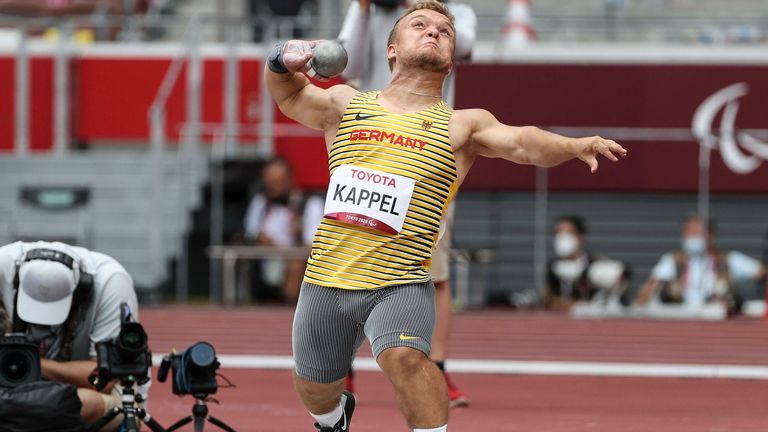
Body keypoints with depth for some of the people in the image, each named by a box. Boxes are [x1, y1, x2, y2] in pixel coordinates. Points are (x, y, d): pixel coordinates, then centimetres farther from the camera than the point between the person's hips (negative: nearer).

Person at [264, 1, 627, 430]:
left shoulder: (461, 126, 4)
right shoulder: (347, 105, 12)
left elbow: (521, 142, -12)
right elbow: (290, 96, 28)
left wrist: (579, 145, -31)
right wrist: (284, 62, 4)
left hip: (401, 285, -4)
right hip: (325, 281, 4)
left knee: (404, 356, -32)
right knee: (315, 390, 19)